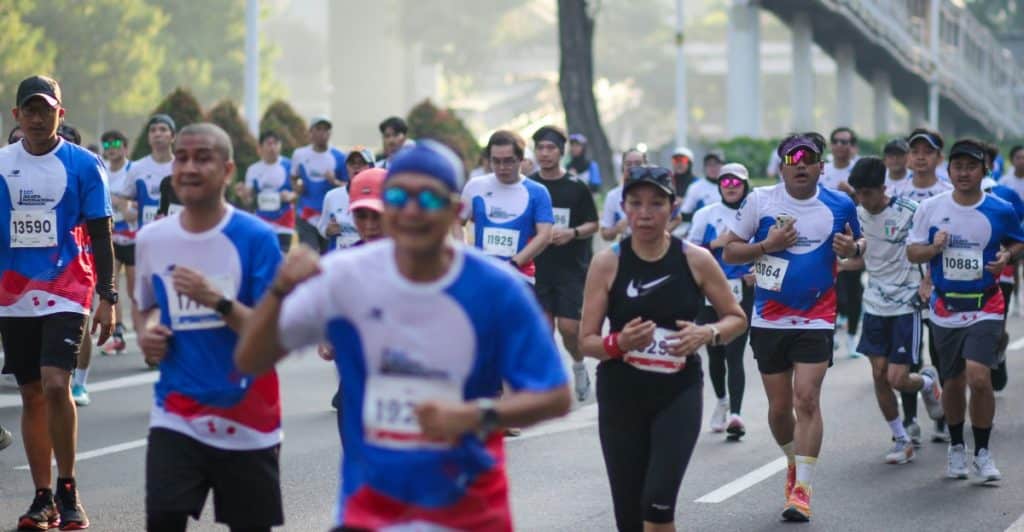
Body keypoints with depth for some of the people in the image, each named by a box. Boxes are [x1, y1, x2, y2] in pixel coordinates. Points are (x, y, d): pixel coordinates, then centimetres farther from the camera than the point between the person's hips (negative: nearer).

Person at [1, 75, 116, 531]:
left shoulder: (83, 165, -2)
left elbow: (100, 235, 0)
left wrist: (107, 297, -5)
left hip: (66, 293, -3)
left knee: (55, 386, -17)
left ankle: (67, 491, -5)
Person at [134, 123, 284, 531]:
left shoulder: (256, 238, -10)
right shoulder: (151, 239, 3)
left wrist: (216, 300, -26)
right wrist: (149, 331, -1)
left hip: (247, 421, -2)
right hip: (176, 417, 2)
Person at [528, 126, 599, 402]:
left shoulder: (576, 188, -1)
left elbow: (593, 225, 3)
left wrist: (572, 233, -15)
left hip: (572, 268, -2)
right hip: (537, 268, 2)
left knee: (568, 326, -7)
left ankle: (579, 365, 21)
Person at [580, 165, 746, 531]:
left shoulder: (696, 260, -4)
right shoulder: (607, 263, -6)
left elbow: (737, 318, 6)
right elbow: (587, 340, -4)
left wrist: (707, 334, -15)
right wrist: (619, 343, -25)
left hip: (679, 393, -1)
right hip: (620, 395, 1)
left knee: (658, 502, -18)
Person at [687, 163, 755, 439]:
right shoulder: (706, 215, 6)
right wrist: (715, 243, -11)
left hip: (741, 294, -2)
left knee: (734, 354, -13)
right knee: (715, 352, 13)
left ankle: (735, 413, -21)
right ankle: (722, 401, 38)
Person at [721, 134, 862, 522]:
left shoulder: (840, 205, -1)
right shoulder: (760, 201, -3)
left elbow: (858, 244, 16)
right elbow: (729, 252, 1)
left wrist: (852, 248, -8)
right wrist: (766, 245, -17)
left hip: (816, 320, -1)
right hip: (769, 321, 1)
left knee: (807, 399, -14)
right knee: (779, 407, 8)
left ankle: (802, 489, -11)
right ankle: (794, 462, 37)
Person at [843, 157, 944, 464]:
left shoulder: (908, 213, -14)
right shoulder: (858, 215, 2)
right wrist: (836, 264, 0)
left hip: (905, 305, -5)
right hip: (875, 305, 5)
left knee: (898, 379, -9)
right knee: (879, 376, 1)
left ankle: (928, 382, 27)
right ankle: (901, 440, 16)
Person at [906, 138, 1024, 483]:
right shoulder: (930, 208, 0)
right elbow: (912, 252, 5)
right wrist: (933, 248, -16)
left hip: (985, 308, -2)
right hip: (946, 308, 2)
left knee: (979, 377, -18)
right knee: (953, 383, 10)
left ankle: (982, 452, -2)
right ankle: (956, 447, 32)